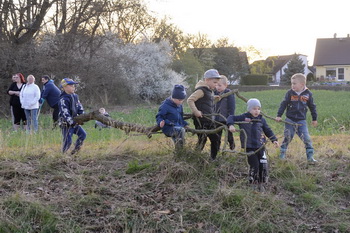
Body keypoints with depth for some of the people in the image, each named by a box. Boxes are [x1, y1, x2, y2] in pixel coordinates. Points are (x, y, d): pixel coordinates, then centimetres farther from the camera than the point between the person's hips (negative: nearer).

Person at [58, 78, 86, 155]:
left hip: (74, 122, 8)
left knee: (83, 134, 5)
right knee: (67, 140, -8)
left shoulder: (75, 96, 7)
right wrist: (72, 122, -31)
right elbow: (65, 113, -27)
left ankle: (75, 150, 18)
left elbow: (80, 108, 13)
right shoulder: (63, 99, -21)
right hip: (66, 124, -8)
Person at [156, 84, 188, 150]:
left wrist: (185, 124, 15)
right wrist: (160, 122, -30)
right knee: (181, 130, -34)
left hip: (178, 127, 8)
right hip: (169, 128, -8)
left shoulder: (179, 106, 14)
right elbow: (159, 116, -10)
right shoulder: (165, 105, -11)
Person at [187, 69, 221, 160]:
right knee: (202, 140, -10)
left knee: (215, 139, 10)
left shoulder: (210, 91, 16)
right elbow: (190, 100, -21)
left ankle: (213, 159, 18)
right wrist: (196, 111, -24)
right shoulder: (201, 90, -14)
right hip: (201, 120, -10)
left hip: (209, 120, 10)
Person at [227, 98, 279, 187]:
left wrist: (274, 140, 10)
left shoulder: (261, 120, 10)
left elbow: (268, 130, 18)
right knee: (254, 165, -7)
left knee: (264, 165, 2)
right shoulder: (243, 117, 0)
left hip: (260, 146, 4)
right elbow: (231, 118, 4)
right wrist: (230, 125, -16)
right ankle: (253, 183, 9)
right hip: (249, 147, -4)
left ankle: (263, 183, 16)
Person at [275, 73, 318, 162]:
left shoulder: (308, 94, 0)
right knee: (287, 137, 4)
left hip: (301, 121, 0)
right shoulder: (290, 93, -3)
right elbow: (283, 104, -2)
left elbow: (312, 107, 10)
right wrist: (279, 115, -8)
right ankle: (282, 153, 21)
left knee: (306, 138, -5)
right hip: (290, 120, 0)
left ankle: (310, 156, 3)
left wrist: (314, 119, 14)